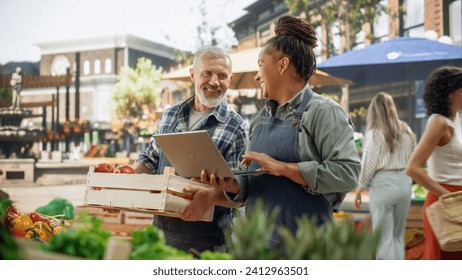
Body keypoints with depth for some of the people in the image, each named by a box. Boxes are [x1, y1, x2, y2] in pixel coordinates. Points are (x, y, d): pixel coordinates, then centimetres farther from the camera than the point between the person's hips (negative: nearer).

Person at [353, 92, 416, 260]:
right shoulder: (407, 131, 8)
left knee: (384, 238, 2)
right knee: (398, 235, 17)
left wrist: (359, 190, 3)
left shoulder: (375, 132, -7)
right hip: (404, 183, 5)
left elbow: (368, 164, -6)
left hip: (384, 184, -5)